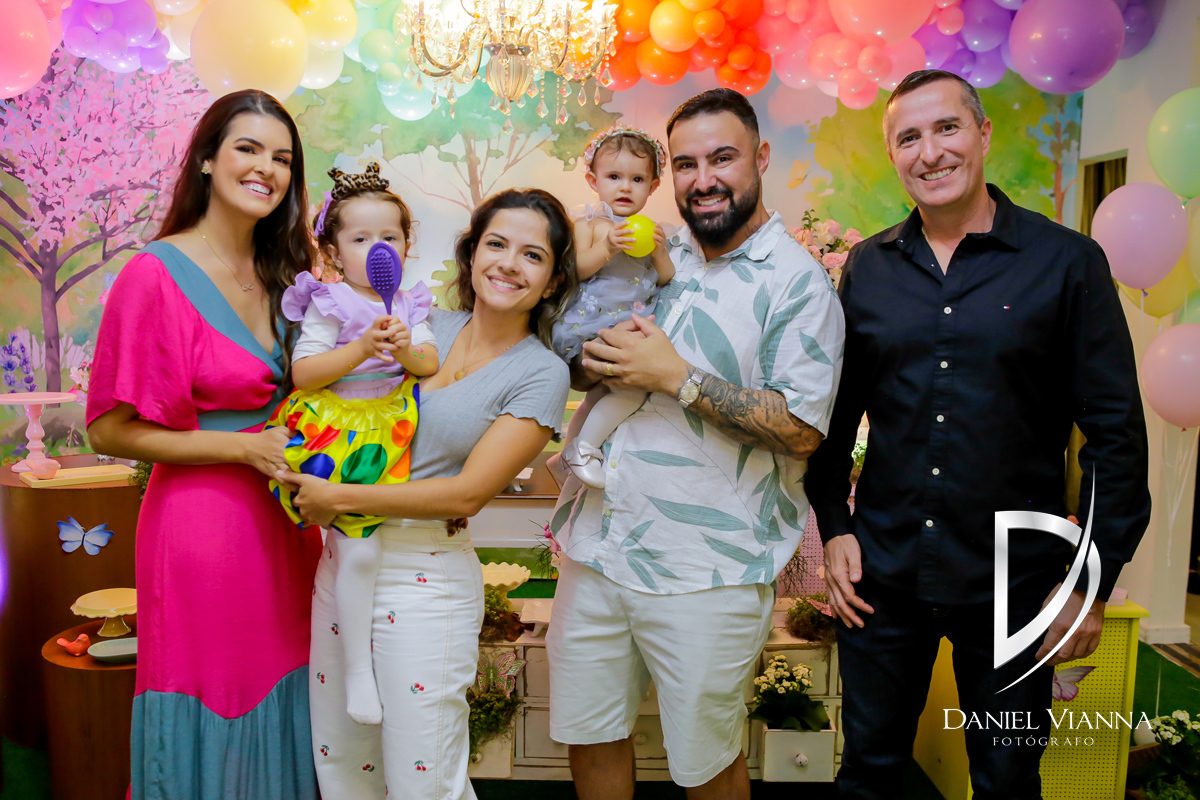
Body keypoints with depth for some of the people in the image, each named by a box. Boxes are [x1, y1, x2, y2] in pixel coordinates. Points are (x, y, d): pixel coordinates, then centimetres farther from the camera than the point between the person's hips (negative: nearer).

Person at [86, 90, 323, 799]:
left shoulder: (284, 273, 8)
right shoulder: (157, 274, -12)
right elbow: (110, 429, -11)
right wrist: (245, 448, -17)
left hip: (285, 521, 6)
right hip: (202, 522, -6)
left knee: (283, 708, 18)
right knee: (212, 719, 10)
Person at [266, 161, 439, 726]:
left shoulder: (409, 306, 9)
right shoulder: (328, 305, -7)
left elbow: (431, 363, 0)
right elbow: (303, 371, -14)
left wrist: (408, 349, -21)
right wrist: (361, 349, -25)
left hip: (389, 430, 6)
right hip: (336, 433, -5)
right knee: (360, 550, -10)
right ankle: (357, 669, 3)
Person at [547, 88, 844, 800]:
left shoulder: (799, 281, -7)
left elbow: (803, 429, -15)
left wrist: (677, 375, -18)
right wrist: (593, 352, -3)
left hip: (707, 570, -5)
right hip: (594, 547, 5)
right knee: (589, 737, 18)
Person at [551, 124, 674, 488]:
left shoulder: (650, 231, 15)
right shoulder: (589, 223, -2)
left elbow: (666, 281, 12)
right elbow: (576, 270, -12)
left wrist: (659, 251, -6)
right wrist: (607, 248, -25)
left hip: (632, 325, 7)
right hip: (592, 327, -7)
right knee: (633, 386, -18)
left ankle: (574, 438, 30)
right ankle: (582, 447, -1)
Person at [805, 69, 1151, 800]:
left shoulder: (1067, 262, -6)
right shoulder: (869, 267, 3)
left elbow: (1115, 432, -5)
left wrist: (1093, 581, -6)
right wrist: (834, 526, 2)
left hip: (1012, 582, -2)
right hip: (881, 574, 2)